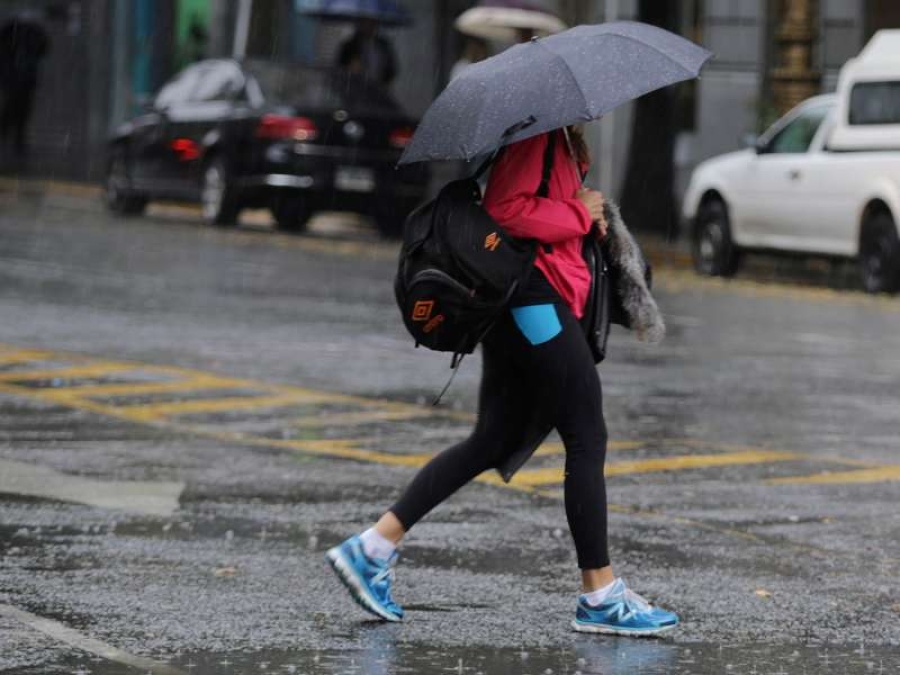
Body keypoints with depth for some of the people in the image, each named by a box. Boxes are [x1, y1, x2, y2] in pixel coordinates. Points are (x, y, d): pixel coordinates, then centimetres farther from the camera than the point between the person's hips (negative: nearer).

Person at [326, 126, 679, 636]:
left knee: (495, 442, 12)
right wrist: (579, 214, -14)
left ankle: (374, 546, 10)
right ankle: (600, 596, 2)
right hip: (535, 297, -11)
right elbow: (506, 209, -23)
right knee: (587, 439, -4)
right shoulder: (536, 131, -14)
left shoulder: (559, 137, 17)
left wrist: (587, 216, 4)